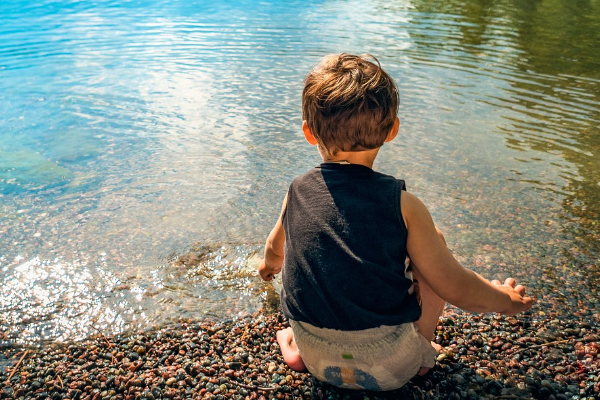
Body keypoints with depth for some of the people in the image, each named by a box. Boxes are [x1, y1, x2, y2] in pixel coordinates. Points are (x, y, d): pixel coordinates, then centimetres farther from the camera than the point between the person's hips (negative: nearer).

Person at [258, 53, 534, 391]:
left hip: (317, 359, 3)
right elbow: (455, 288, -10)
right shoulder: (402, 204, -16)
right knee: (433, 238, 11)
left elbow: (276, 248, 16)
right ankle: (422, 350, 20)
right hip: (389, 368, -3)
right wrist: (506, 300, 12)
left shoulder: (298, 193, -6)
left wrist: (270, 263, 41)